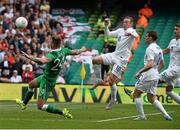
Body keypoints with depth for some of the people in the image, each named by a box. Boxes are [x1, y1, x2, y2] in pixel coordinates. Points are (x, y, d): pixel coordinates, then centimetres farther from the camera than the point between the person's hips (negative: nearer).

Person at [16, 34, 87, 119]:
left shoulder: (52, 55, -34)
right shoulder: (63, 51, -10)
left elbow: (42, 61, -55)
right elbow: (75, 52, 8)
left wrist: (29, 57, -55)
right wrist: (82, 50, 30)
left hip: (47, 81, -9)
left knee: (41, 106, -7)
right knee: (31, 84, 33)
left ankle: (62, 112, -9)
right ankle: (24, 103, 52)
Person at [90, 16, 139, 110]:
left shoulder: (131, 31, -10)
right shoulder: (120, 30, 12)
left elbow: (136, 35, -34)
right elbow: (108, 34, 19)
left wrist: (130, 33, -57)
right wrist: (106, 26, 0)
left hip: (122, 59, -7)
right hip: (114, 55, 7)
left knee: (111, 80, -9)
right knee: (94, 60, -6)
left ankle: (113, 99, 12)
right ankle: (99, 81, 12)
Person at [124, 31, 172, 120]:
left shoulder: (150, 49, -14)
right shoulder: (158, 49, 15)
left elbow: (150, 64, -24)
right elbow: (161, 64, 22)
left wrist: (139, 72, -22)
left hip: (148, 75, -9)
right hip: (155, 76, 9)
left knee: (136, 94, 4)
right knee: (152, 99, 12)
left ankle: (141, 116, 2)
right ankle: (166, 115, 0)